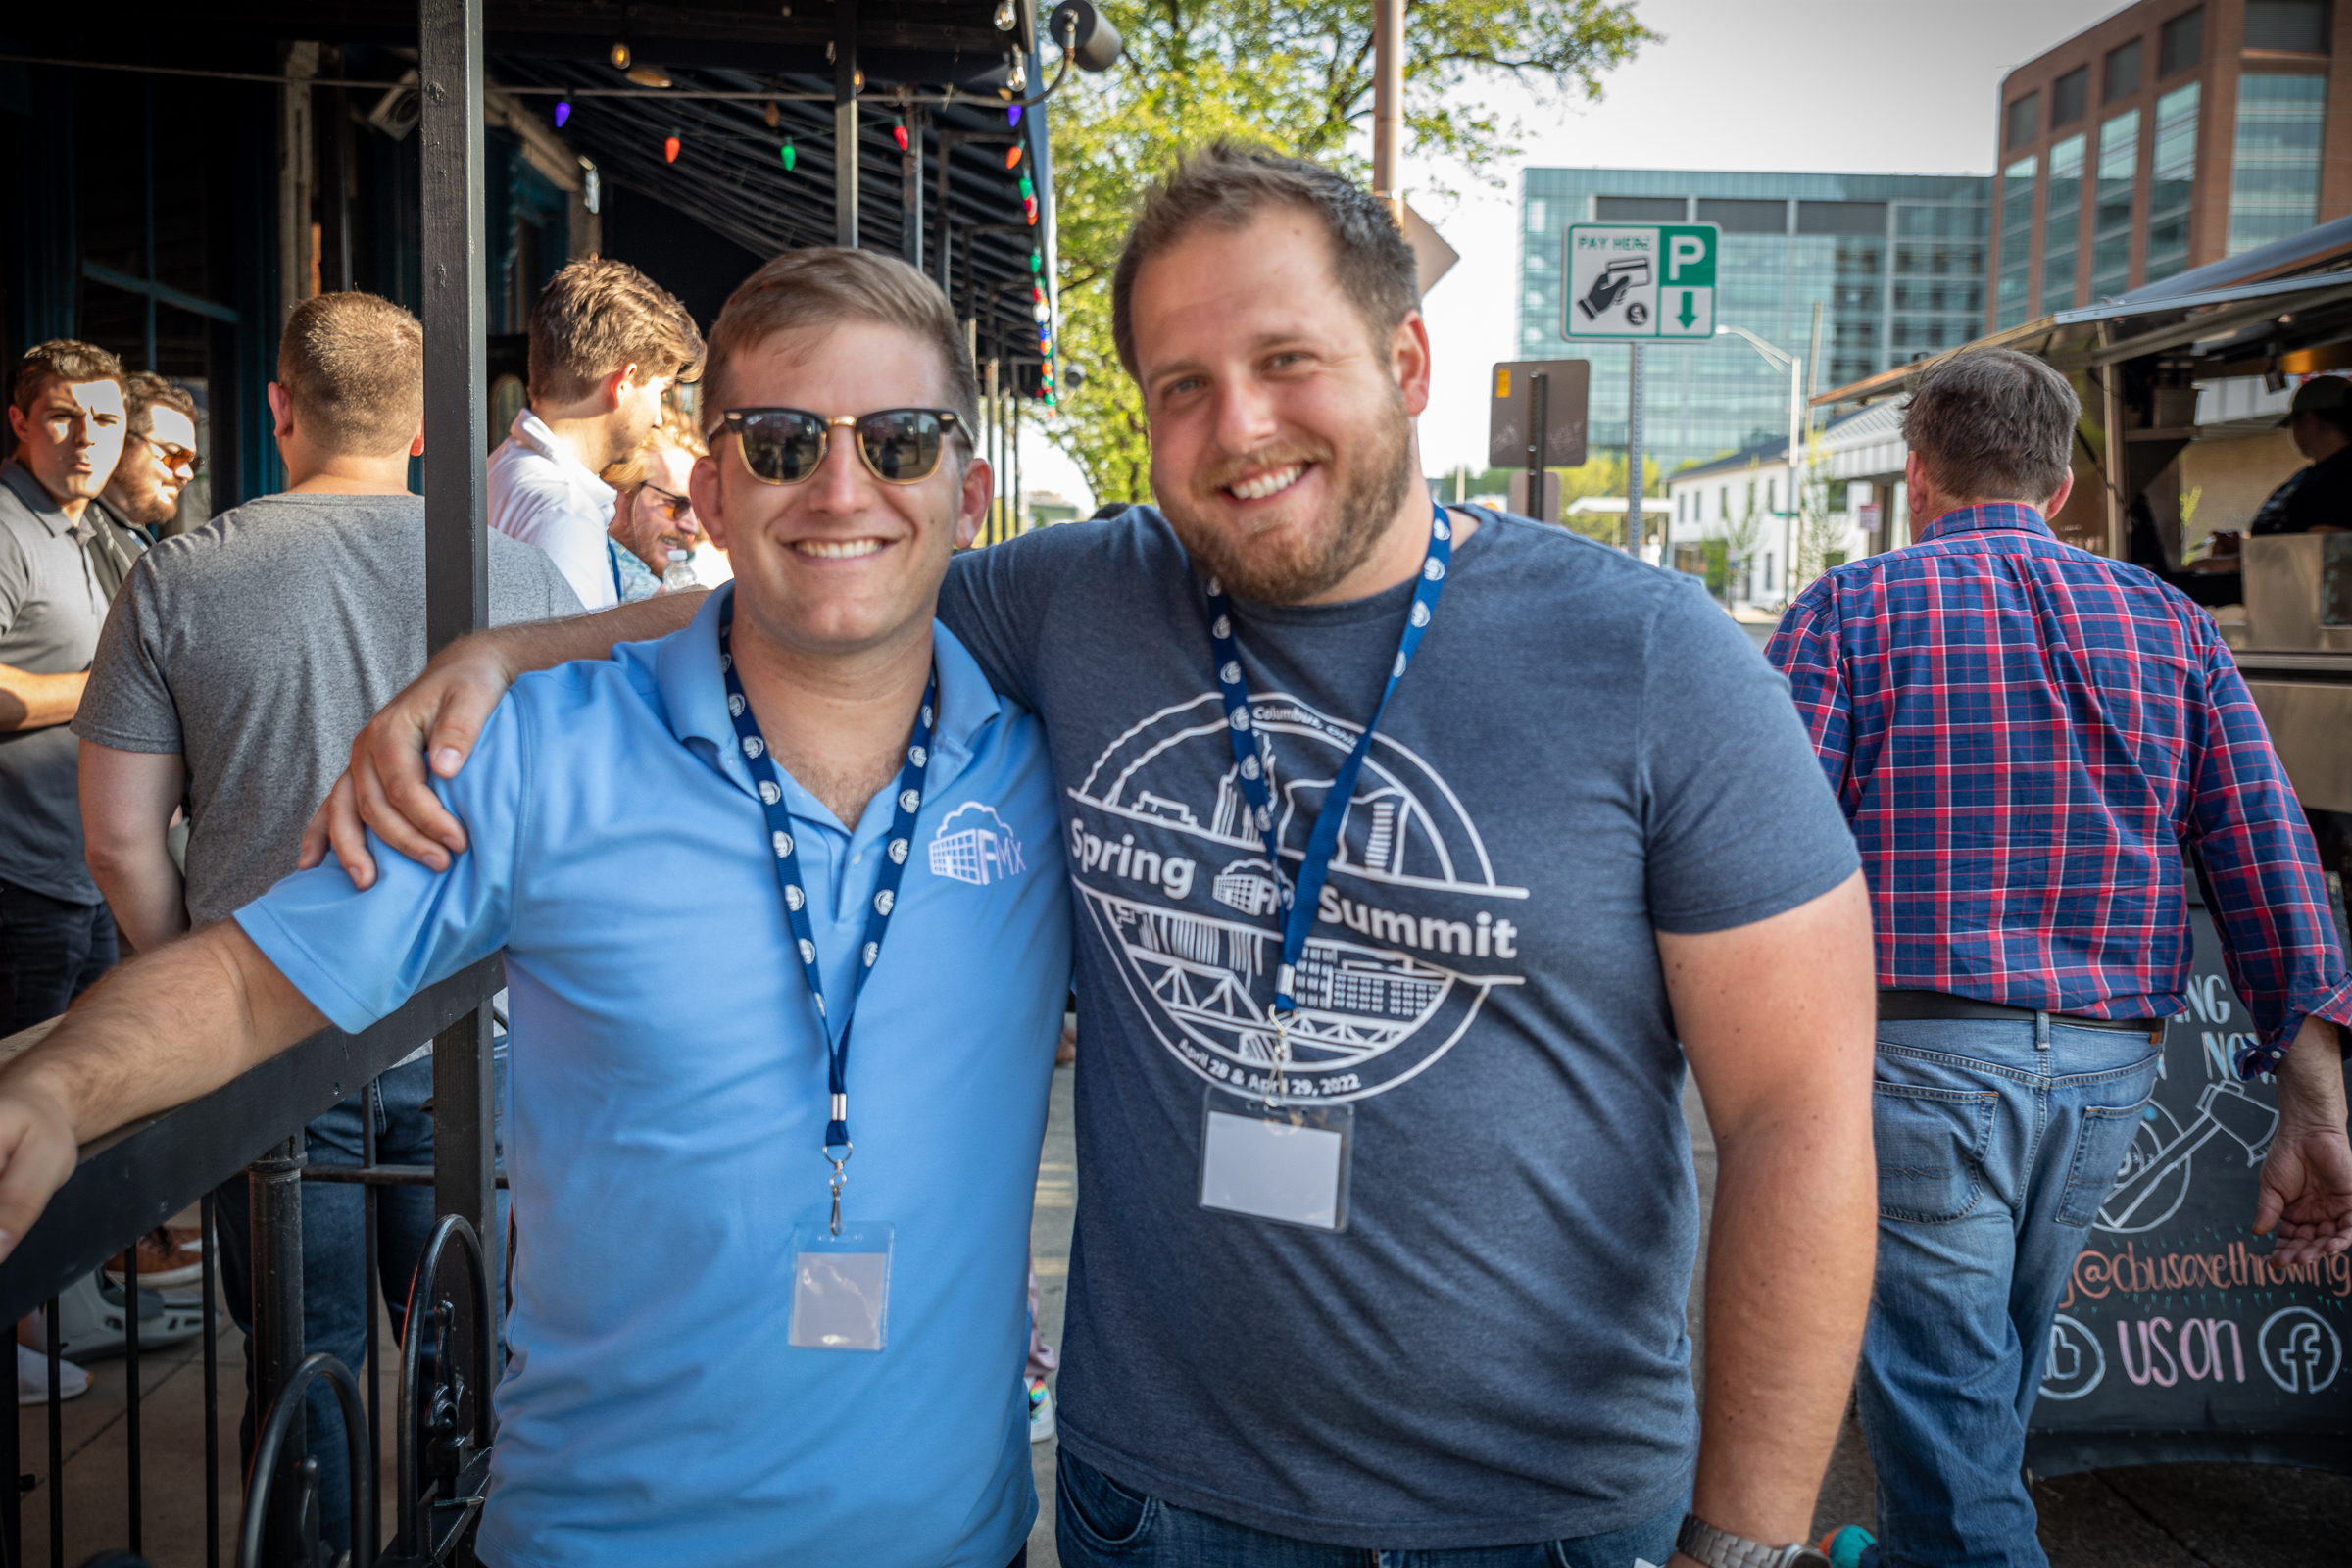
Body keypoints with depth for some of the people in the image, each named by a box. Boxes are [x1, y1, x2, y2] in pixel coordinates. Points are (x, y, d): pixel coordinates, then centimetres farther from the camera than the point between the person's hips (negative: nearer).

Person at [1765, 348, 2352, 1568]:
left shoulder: (1851, 609, -1)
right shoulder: (2172, 623, 10)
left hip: (1917, 1047, -5)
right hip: (2109, 1068, 6)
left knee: (1941, 1394, 1)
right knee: (1992, 1374, 24)